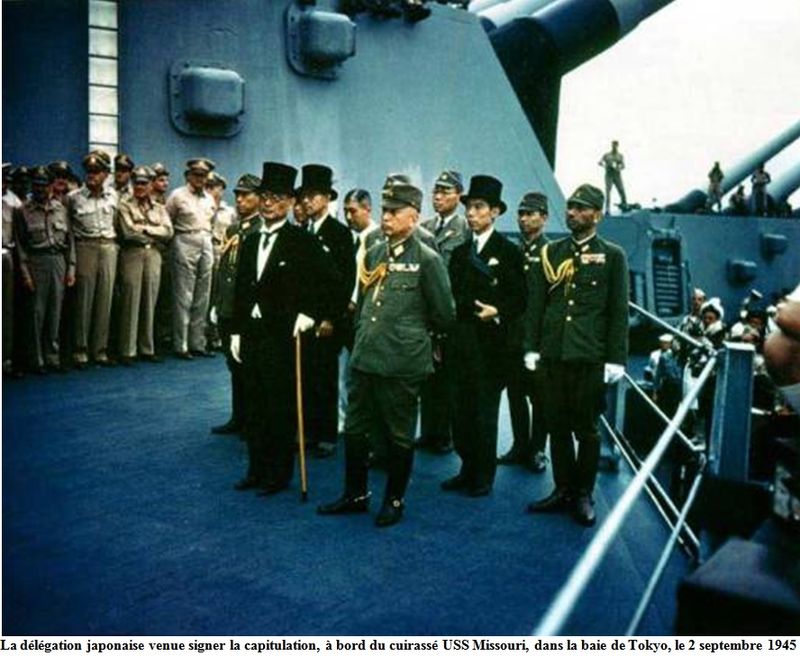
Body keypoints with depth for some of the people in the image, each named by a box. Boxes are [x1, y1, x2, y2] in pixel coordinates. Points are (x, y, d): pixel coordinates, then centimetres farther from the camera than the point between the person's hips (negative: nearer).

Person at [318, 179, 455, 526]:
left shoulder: (427, 259, -9)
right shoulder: (374, 253, 9)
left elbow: (444, 315, -4)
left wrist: (411, 330, 9)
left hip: (402, 363, -6)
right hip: (364, 358, 6)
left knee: (399, 436, 8)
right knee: (354, 429, 14)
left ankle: (394, 500, 24)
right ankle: (355, 494, 30)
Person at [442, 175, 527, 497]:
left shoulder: (508, 251, -2)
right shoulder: (460, 252, 13)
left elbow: (519, 300, -4)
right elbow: (452, 297, 15)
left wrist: (498, 312, -21)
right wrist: (443, 338, 10)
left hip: (491, 346, -5)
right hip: (461, 344, 5)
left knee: (485, 413, 2)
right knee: (462, 412, 8)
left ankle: (484, 475, 16)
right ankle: (468, 468, 22)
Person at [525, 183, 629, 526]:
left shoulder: (612, 256, 1)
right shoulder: (552, 251, 10)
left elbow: (619, 311, -1)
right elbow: (539, 302, 10)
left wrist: (615, 359, -6)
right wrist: (533, 347, 6)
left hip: (590, 357, -3)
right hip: (554, 354, 3)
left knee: (586, 429, 6)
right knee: (557, 426, 9)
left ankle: (583, 495, 19)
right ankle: (563, 490, 23)